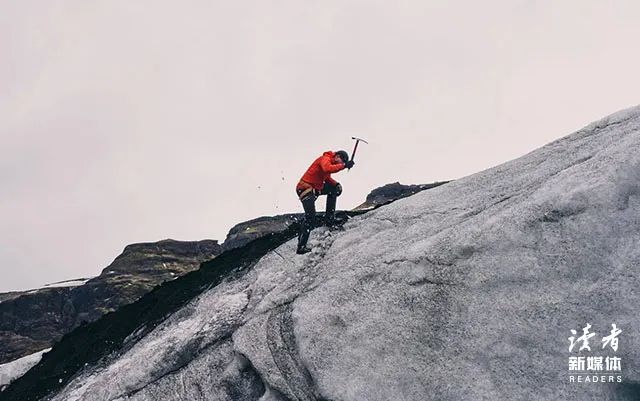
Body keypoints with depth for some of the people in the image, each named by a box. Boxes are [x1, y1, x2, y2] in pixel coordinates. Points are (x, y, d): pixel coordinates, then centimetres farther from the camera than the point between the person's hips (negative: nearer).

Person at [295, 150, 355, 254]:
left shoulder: (330, 162, 14)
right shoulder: (325, 159, -15)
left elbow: (327, 178, 21)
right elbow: (327, 169, -37)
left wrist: (336, 184, 3)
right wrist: (344, 165, -34)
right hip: (306, 188, -10)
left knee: (335, 189, 15)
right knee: (310, 217, -18)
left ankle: (329, 219, 13)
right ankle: (301, 246, -19)